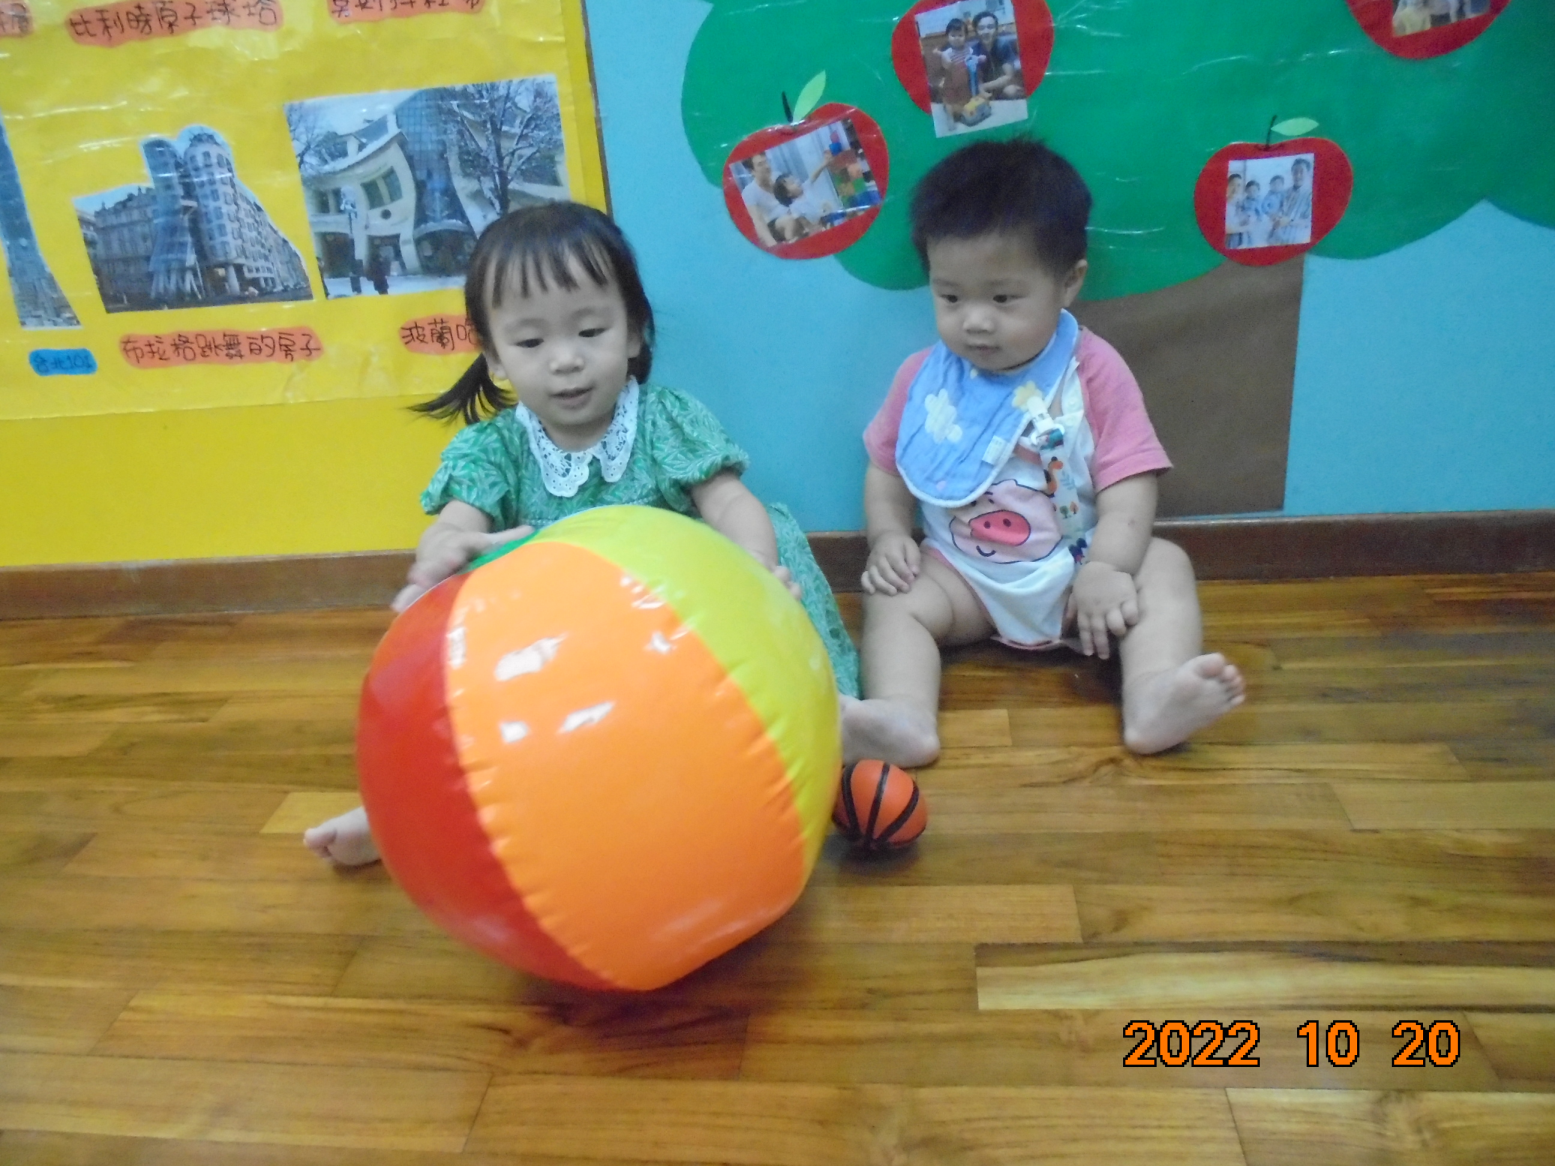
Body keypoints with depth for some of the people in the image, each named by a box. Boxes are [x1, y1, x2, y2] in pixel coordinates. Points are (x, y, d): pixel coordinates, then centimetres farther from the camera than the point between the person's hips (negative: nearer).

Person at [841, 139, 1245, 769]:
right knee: (891, 597, -21)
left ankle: (1152, 700, -43)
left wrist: (1105, 569, -30)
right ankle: (905, 716, -43)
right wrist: (887, 535, -15)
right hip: (964, 579, 1)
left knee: (1164, 565, -22)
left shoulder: (1093, 371, -8)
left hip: (1072, 571, -1)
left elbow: (1129, 487, -14)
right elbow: (885, 470, 6)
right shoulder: (923, 378, -1)